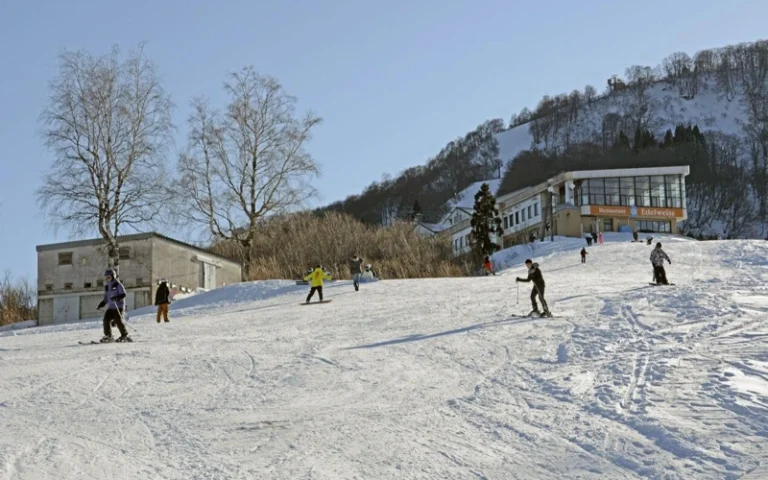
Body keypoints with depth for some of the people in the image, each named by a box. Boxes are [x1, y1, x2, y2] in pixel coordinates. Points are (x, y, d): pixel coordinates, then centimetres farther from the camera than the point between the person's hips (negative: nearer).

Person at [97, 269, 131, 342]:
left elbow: (123, 294, -14)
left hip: (118, 306, -7)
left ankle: (125, 335, -3)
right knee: (106, 319, -8)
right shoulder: (107, 287, 17)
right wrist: (100, 305, 15)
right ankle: (108, 336, 2)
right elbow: (105, 299, 26)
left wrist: (117, 297, -30)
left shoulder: (118, 285, -4)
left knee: (118, 320, -15)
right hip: (110, 307, 7)